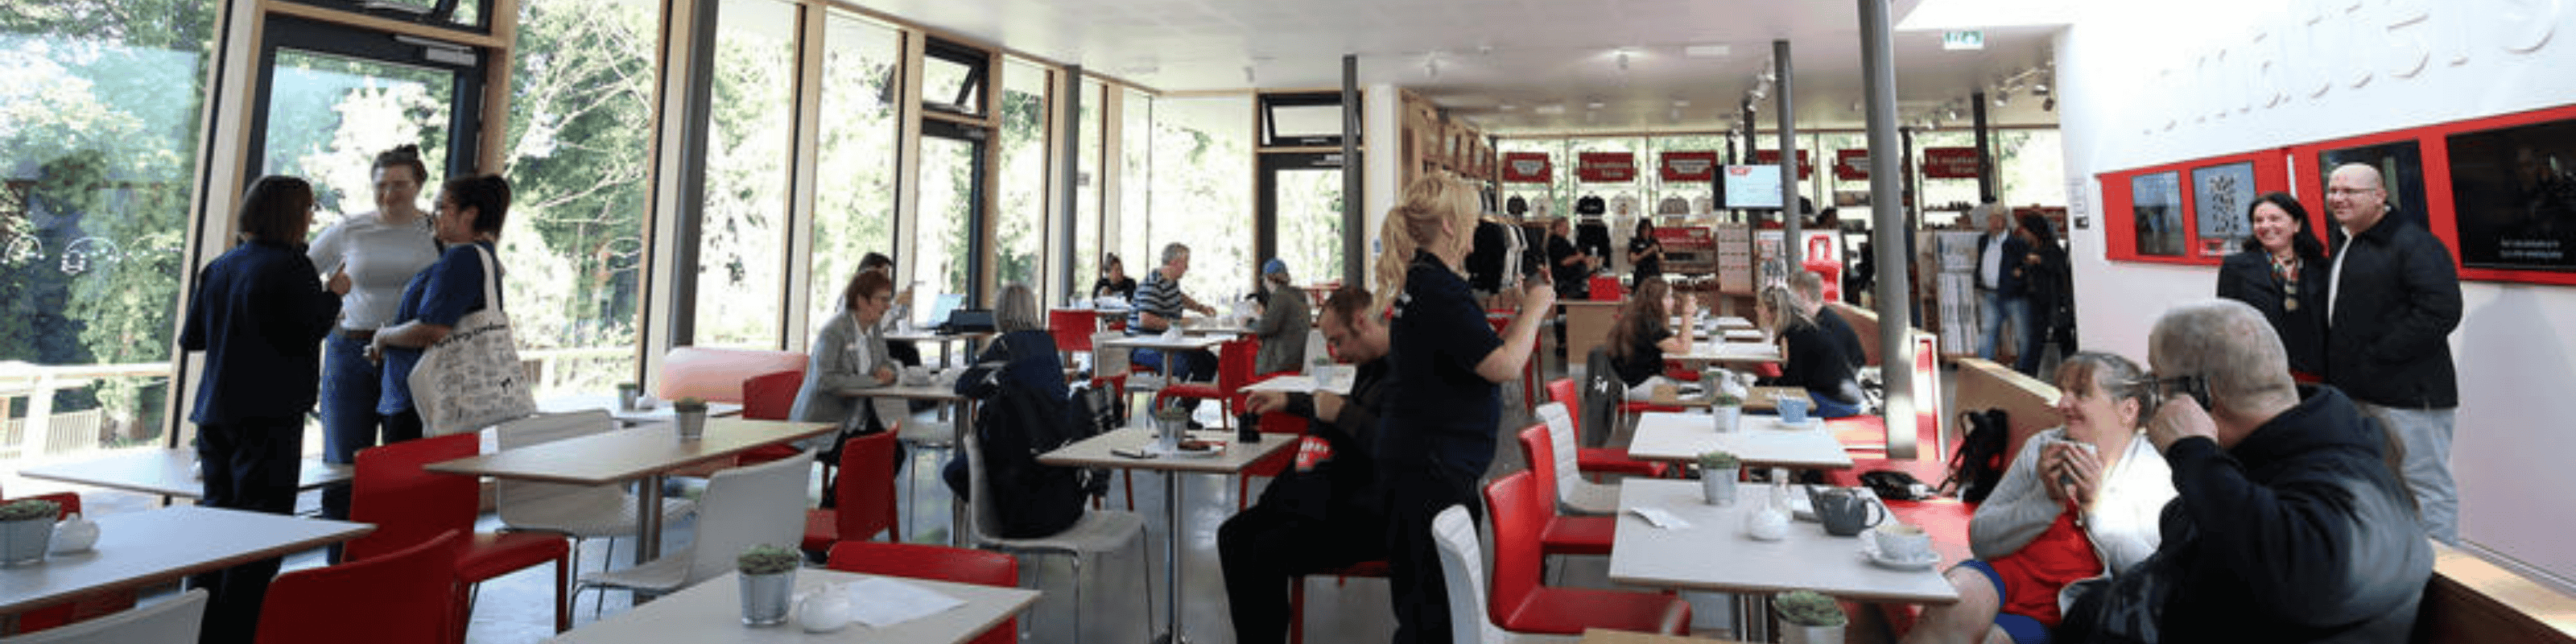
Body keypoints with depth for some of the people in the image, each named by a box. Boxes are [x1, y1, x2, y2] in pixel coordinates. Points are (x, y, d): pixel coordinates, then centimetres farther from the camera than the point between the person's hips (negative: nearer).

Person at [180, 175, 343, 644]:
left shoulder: (220, 267, 11)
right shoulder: (291, 266, -11)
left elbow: (190, 338, 15)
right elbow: (310, 330, -13)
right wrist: (335, 294, 1)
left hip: (215, 412, 8)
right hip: (269, 413, -8)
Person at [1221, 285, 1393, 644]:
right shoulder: (1371, 364, 14)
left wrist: (1342, 413, -20)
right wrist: (1290, 402, 26)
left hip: (1369, 515, -10)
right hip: (1334, 495, 10)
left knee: (1269, 551, -25)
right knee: (1233, 535, 2)